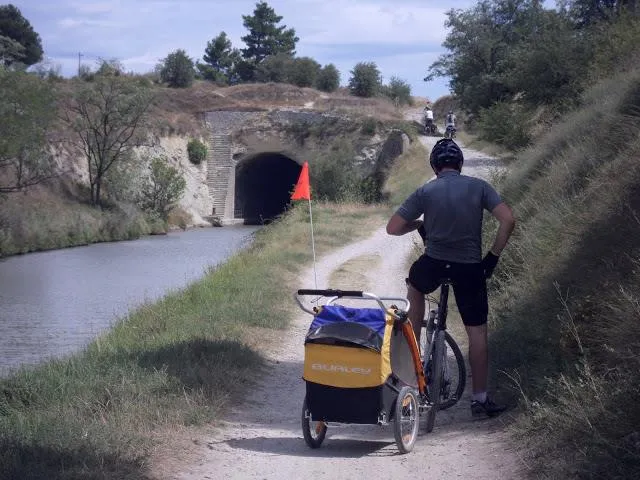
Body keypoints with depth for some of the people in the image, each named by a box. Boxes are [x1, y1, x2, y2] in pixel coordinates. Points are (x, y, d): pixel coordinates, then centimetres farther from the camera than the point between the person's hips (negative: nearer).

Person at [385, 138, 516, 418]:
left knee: (415, 288, 34)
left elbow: (393, 228, -1)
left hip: (433, 264, 0)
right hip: (470, 268, 0)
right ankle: (480, 399, 11)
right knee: (477, 332, 10)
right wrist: (493, 256, 2)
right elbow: (508, 220, -8)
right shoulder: (478, 187, 0)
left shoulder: (425, 192, -2)